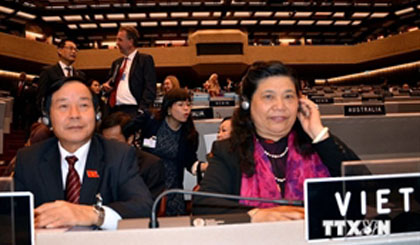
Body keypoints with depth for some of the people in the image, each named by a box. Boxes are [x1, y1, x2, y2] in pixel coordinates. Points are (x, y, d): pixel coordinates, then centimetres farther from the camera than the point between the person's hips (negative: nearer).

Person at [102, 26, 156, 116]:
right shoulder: (116, 63, 22)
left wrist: (142, 110, -16)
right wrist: (106, 85, 7)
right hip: (115, 110, 6)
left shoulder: (145, 59, 2)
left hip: (133, 111, -6)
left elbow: (150, 88, -6)